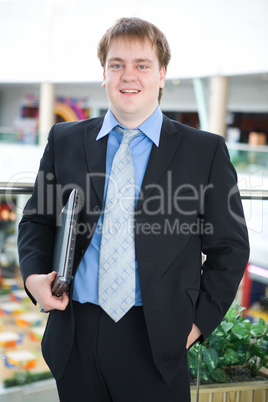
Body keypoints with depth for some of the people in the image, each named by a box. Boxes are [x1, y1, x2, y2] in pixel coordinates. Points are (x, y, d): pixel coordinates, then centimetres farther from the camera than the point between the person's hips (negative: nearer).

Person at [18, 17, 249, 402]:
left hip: (156, 341, -2)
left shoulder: (206, 151, 0)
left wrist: (200, 321, -3)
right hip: (75, 337, 2)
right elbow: (37, 218, 14)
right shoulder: (64, 140, 7)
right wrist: (34, 274, -4)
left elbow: (229, 247, 3)